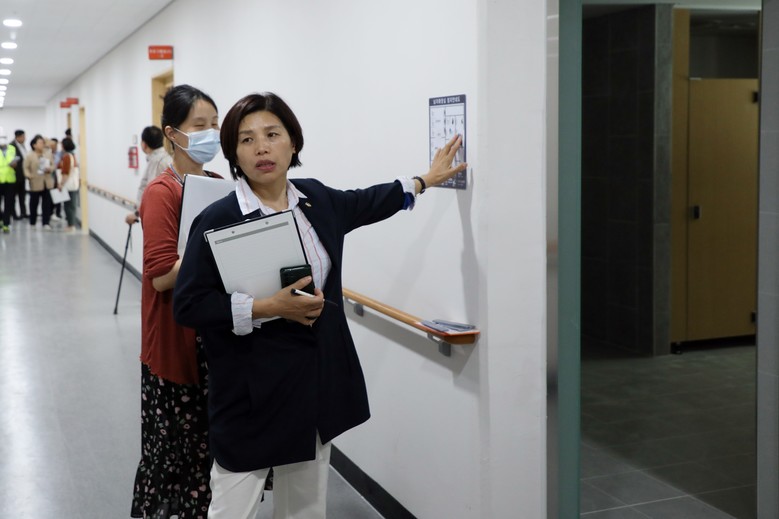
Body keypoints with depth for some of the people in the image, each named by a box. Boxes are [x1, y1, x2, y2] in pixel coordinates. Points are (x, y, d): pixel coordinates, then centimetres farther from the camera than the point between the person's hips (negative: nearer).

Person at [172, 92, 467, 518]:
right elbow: (188, 305, -14)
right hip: (253, 394, -6)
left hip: (319, 384, 6)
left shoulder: (316, 199, 5)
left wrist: (425, 180, 35)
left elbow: (364, 203, 26)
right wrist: (270, 308, -21)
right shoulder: (218, 221, -13)